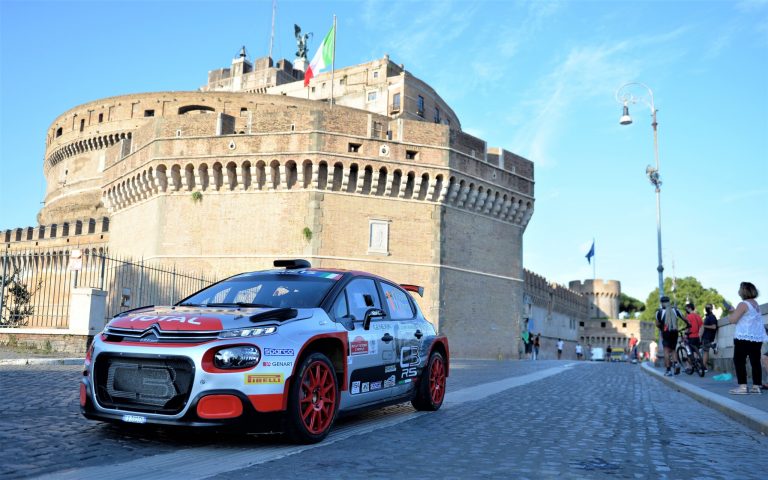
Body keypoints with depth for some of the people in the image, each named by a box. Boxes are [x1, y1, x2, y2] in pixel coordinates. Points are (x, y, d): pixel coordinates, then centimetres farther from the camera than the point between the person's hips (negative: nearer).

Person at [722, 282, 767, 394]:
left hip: (744, 337, -8)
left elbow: (733, 320, -12)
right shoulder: (756, 304, 15)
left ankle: (742, 386, -11)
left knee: (739, 361, -4)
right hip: (758, 337, 8)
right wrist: (734, 312, 22)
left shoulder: (743, 304, -12)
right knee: (755, 362, 7)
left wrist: (729, 315, 8)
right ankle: (756, 386, 7)